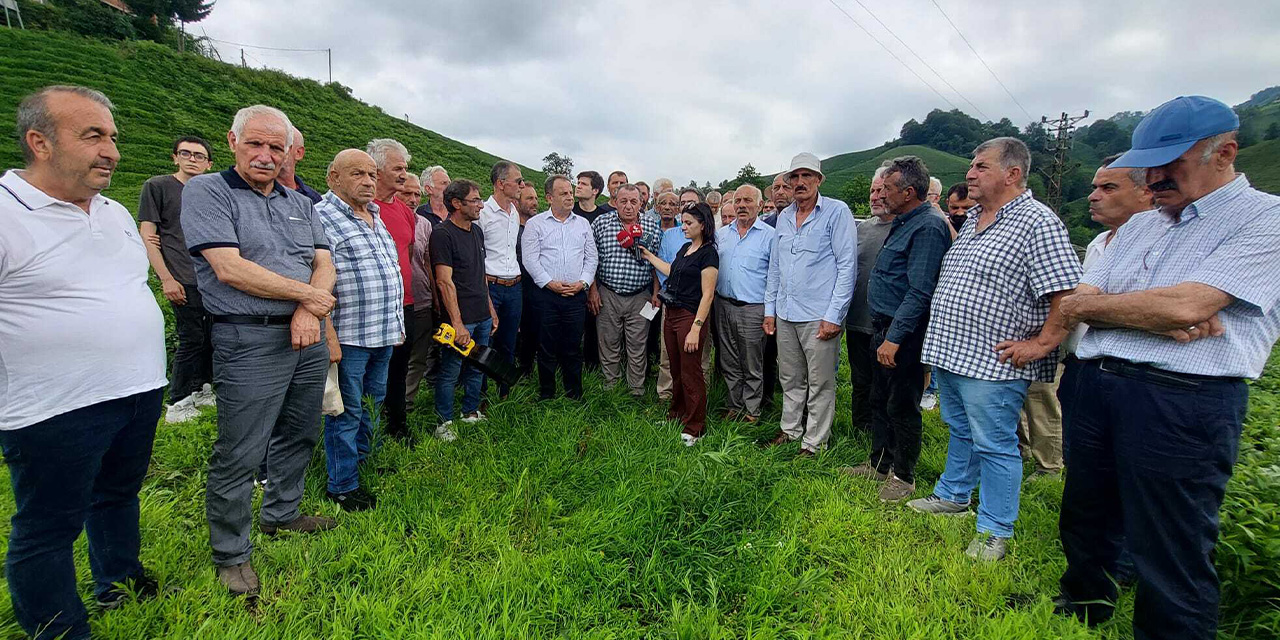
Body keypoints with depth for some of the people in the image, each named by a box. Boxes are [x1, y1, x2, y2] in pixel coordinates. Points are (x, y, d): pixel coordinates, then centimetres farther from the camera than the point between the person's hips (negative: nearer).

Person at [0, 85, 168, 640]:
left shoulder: (116, 213, 9)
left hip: (141, 392, 7)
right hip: (56, 412, -7)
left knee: (118, 494, 23)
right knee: (48, 530, 11)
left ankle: (119, 585, 43)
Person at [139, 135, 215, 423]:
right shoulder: (157, 186, 0)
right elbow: (147, 237, -4)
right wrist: (166, 279, -11)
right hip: (184, 281, -5)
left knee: (212, 337, 10)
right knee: (191, 339, -5)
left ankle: (201, 390, 26)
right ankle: (178, 403, 8)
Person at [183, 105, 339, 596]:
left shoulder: (301, 204, 15)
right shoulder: (207, 191, -3)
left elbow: (325, 265, 6)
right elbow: (230, 269, -15)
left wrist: (309, 312, -13)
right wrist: (306, 294, -9)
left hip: (307, 338, 6)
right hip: (249, 340, -6)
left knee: (299, 435, 17)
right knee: (239, 455, 1)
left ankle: (281, 514, 37)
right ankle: (231, 554, 19)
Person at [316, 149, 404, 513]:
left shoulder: (375, 217, 14)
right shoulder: (323, 218, -12)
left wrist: (396, 324, 19)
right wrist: (329, 337, -22)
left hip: (384, 334, 8)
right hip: (348, 336, -8)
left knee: (374, 404, 20)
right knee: (347, 412, 4)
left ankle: (363, 462, 38)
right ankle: (343, 487, 18)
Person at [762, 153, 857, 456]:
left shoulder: (837, 212, -6)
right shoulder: (783, 217, 12)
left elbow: (847, 266, -10)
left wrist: (834, 315, -14)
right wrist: (770, 309, 14)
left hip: (819, 316, -6)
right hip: (785, 314, 6)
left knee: (820, 384, 4)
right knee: (790, 379, 17)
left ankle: (814, 442, 16)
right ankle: (790, 429, 32)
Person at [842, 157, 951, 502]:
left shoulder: (928, 227, -17)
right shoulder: (902, 223, 14)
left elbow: (919, 291, -23)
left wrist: (894, 337, -25)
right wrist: (883, 331, 18)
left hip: (904, 333, -10)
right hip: (883, 327, 10)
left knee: (901, 406, 3)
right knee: (879, 400, 17)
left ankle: (903, 476, 20)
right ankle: (880, 464, 32)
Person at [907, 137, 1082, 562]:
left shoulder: (1038, 223, -14)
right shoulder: (973, 219, 13)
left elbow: (1067, 296, -19)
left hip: (991, 364, -8)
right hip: (949, 352, 8)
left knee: (994, 446, 4)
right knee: (960, 432, 22)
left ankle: (995, 531, 18)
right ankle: (953, 496, 39)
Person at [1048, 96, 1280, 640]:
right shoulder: (1140, 226, 16)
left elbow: (1185, 305, -19)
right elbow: (1076, 303, 6)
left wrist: (1088, 305, -4)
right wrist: (1165, 321, -11)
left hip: (1182, 404, -7)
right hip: (1095, 389, 7)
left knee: (1171, 563, 4)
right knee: (1083, 524, 21)